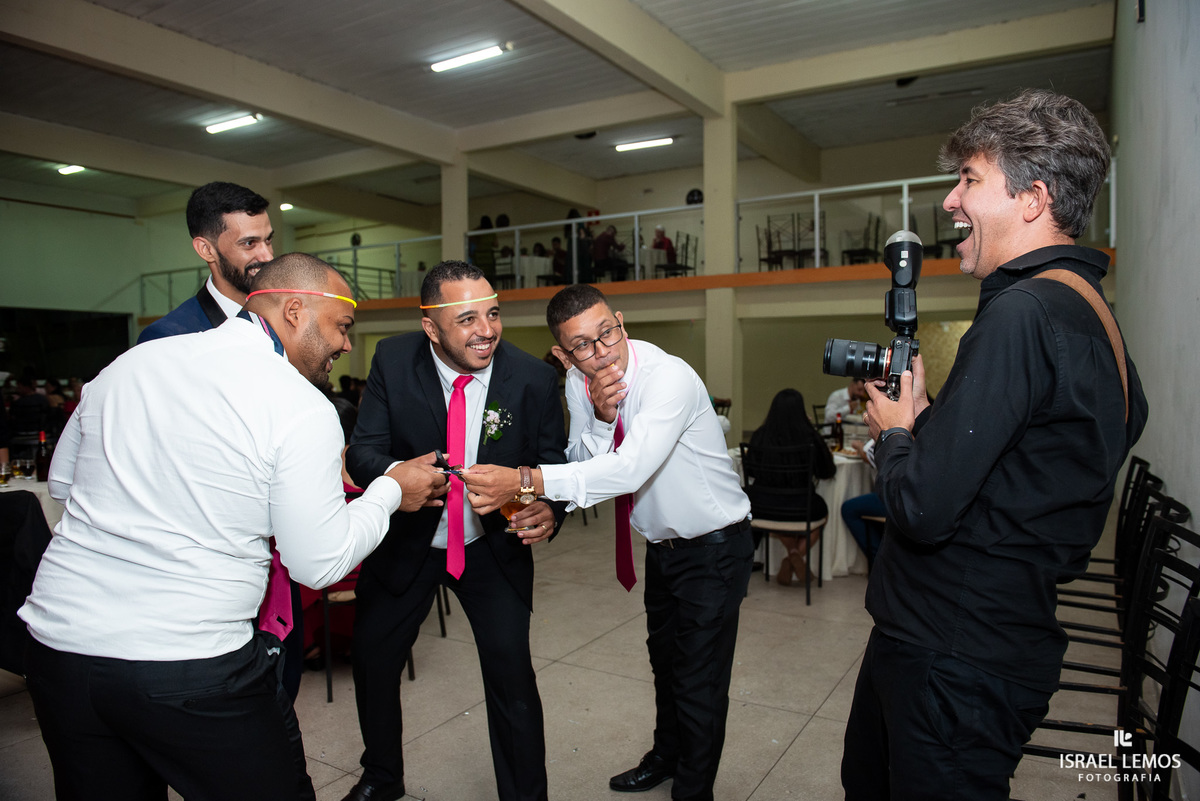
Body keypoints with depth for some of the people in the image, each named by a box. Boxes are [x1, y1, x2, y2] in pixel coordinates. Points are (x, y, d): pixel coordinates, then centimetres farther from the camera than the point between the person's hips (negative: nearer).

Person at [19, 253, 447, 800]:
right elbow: (318, 564, -11)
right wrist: (390, 492, 2)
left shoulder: (129, 363, 5)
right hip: (189, 667, -6)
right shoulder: (302, 408, -14)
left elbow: (62, 481, 19)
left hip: (58, 643, 7)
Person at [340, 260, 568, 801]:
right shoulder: (393, 361, -17)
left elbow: (555, 466, -9)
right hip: (406, 541, 2)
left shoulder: (534, 379, -19)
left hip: (494, 545, -1)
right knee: (371, 656, 14)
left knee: (511, 671, -5)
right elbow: (362, 453, -18)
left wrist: (548, 511, -32)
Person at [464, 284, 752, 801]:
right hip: (662, 543, 7)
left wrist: (525, 481, -52)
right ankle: (666, 757, 52)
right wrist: (600, 418, -29)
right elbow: (580, 464, -9)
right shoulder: (580, 383, -8)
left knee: (700, 681, 1)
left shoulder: (669, 377, -31)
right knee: (665, 659, 26)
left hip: (714, 548, -7)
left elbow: (632, 467, -44)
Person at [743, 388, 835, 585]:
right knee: (822, 510, 31)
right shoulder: (810, 437, -12)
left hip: (761, 507, 2)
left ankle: (792, 553, 22)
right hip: (799, 509, -2)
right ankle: (798, 555, 13)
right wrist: (828, 456, 24)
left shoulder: (759, 436, -7)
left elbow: (748, 471, 6)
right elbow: (827, 472, 3)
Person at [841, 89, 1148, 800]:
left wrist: (894, 432, -8)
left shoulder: (1023, 315, -24)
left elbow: (923, 508, -28)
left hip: (958, 667, -10)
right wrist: (922, 415, 5)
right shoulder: (1089, 313, 10)